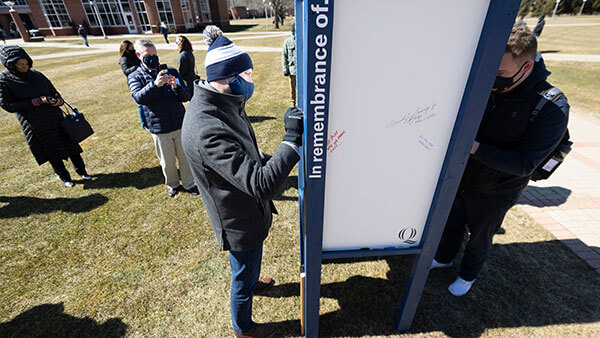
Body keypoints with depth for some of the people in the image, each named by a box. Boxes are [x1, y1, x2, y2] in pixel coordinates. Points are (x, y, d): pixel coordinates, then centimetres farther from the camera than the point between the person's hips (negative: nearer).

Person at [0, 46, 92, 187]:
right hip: (34, 124, -3)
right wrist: (37, 101, -18)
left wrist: (58, 100, -7)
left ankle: (81, 170, 22)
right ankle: (65, 177, 19)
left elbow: (53, 90, 16)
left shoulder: (36, 75, 6)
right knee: (51, 151, 5)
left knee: (69, 142, 7)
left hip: (54, 116, 4)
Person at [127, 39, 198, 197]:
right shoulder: (135, 77, -1)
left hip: (180, 124, 1)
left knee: (185, 157, 12)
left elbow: (185, 97, -1)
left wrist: (176, 86, -23)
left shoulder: (170, 71, 3)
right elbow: (138, 97, -21)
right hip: (159, 129, -1)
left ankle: (188, 183, 32)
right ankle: (172, 184, 36)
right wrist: (155, 84, -37)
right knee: (167, 162, 11)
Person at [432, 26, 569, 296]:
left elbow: (525, 164, -25)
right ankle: (444, 258, 53)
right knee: (452, 224, 24)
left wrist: (475, 148, -36)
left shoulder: (552, 108, -22)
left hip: (492, 195, -3)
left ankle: (468, 274, 49)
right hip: (460, 178, 4)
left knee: (479, 238, 20)